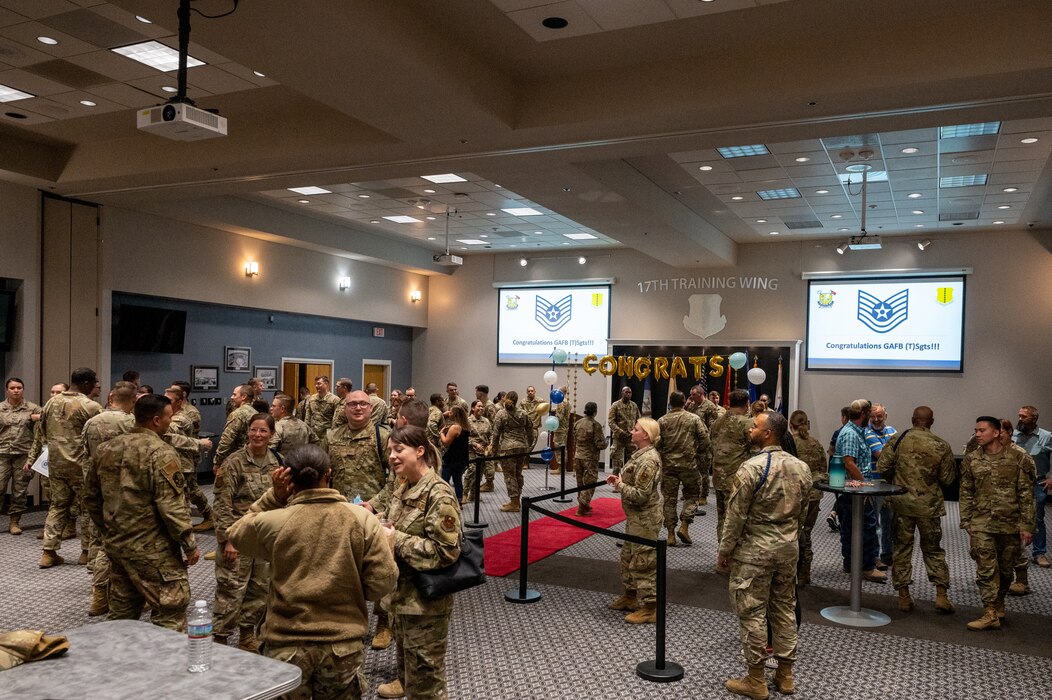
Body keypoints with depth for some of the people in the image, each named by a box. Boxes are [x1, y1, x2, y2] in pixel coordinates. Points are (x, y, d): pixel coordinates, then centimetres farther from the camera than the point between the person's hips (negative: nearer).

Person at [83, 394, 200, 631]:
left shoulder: (106, 449, 7)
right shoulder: (160, 453, -16)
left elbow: (91, 497, 16)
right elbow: (171, 506, -19)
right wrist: (189, 545, -11)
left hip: (115, 544, 8)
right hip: (153, 549, -8)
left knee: (122, 610, 18)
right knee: (171, 611, 0)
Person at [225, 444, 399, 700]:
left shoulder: (273, 522, -13)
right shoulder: (363, 519, -11)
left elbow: (235, 535, 10)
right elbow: (382, 583, -10)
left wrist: (273, 497, 2)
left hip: (287, 645, -1)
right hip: (343, 645, 1)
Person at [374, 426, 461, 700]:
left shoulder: (439, 495, -21)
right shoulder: (404, 488, 6)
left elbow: (445, 552, -25)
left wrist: (395, 540, -22)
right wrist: (383, 531, -1)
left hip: (426, 599, -9)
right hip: (403, 593, 9)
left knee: (424, 672, 4)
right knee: (407, 661, 26)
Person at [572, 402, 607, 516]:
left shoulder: (577, 423, 4)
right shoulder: (595, 425, -15)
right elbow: (600, 445, -16)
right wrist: (605, 441, 5)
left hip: (578, 457, 6)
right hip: (590, 458, -6)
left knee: (580, 482, 15)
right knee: (589, 483, 0)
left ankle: (584, 504, 26)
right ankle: (582, 508, -5)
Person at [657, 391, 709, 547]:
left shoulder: (662, 421, 1)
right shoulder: (694, 419, -2)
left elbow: (656, 445, 0)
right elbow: (704, 442, -3)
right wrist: (704, 463, 6)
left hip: (668, 465, 2)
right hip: (689, 464, -1)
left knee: (669, 499, 8)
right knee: (692, 495, 14)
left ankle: (671, 534, 9)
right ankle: (684, 526, -1)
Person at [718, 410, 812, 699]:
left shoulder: (751, 468, -19)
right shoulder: (801, 467, 1)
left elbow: (736, 515, -15)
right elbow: (803, 512, 10)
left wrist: (724, 550, -4)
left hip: (755, 549, -6)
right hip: (789, 548, 7)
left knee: (752, 612, 4)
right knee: (785, 608, 15)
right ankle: (785, 674, 26)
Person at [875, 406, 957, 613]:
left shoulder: (898, 441, -7)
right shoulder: (941, 446, -6)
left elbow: (882, 468, -6)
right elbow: (947, 479, -2)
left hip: (901, 503, 0)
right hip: (929, 505, 0)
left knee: (902, 547, 9)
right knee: (933, 549, 15)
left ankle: (904, 596, 13)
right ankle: (941, 595, 10)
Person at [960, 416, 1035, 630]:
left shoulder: (1018, 458, -4)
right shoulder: (971, 460, 2)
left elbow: (1026, 495, -3)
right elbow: (966, 493, 8)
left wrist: (1026, 525, -6)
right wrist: (966, 522, 4)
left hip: (1010, 524, -1)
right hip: (981, 524, 1)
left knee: (1006, 569, 12)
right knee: (986, 568, -6)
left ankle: (999, 604, 31)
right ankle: (990, 614, -3)